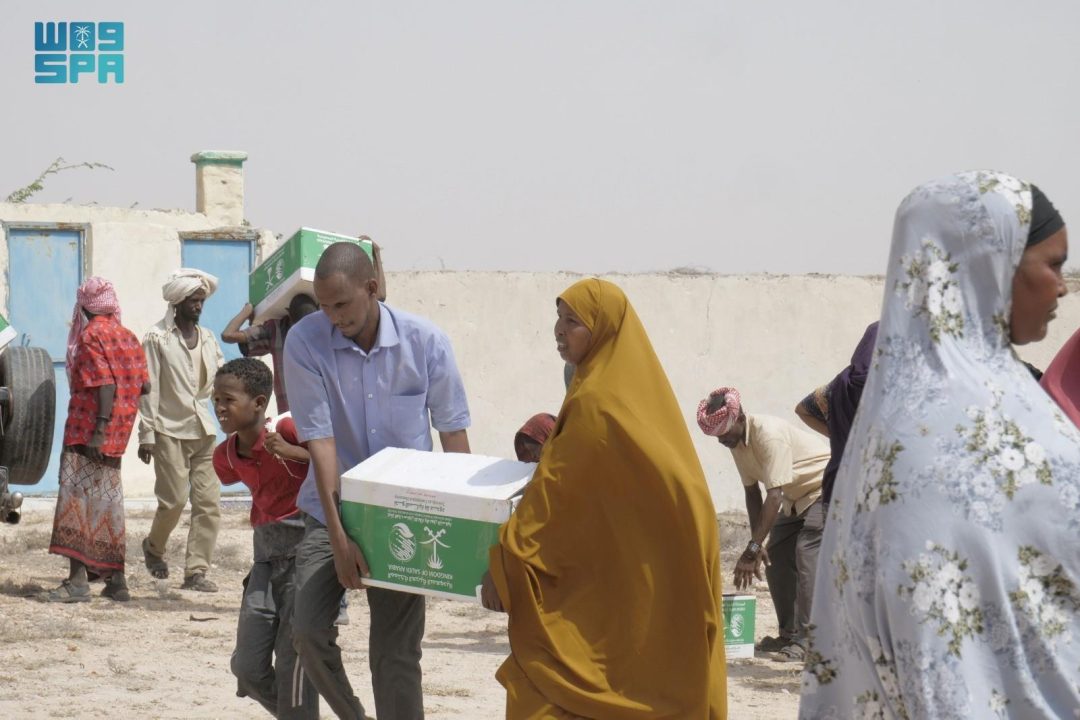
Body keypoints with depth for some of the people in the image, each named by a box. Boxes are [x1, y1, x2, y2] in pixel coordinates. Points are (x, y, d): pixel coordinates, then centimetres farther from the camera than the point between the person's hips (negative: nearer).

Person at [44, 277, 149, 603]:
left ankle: (78, 579, -15)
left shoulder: (91, 335, -8)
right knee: (105, 500, 13)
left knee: (77, 498, -8)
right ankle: (115, 579, 14)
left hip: (88, 431, -8)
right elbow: (144, 384, 9)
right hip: (117, 435, 8)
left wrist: (99, 429, -24)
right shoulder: (127, 336, 13)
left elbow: (106, 383, -19)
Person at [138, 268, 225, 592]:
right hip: (170, 431, -5)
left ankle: (196, 571, 1)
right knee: (174, 499, -6)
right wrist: (147, 435, -10)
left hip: (204, 431, 5)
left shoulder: (207, 339, 12)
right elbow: (149, 390, -6)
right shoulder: (157, 339, -3)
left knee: (208, 502, -2)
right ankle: (154, 547, 23)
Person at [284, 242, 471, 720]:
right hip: (331, 513, 0)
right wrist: (339, 536, -22)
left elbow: (453, 430, 0)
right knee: (309, 630, -14)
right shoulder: (305, 342, -13)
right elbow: (318, 439, -17)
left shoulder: (425, 342, -10)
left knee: (396, 653, -3)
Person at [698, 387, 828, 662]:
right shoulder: (737, 442, -4)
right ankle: (789, 636, 12)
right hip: (797, 499, 9)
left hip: (825, 488, -9)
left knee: (807, 555, -22)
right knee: (776, 559, 4)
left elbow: (775, 497, -35)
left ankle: (807, 641, -26)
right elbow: (752, 492, 3)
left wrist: (752, 549, -36)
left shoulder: (769, 435, -32)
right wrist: (757, 544, -5)